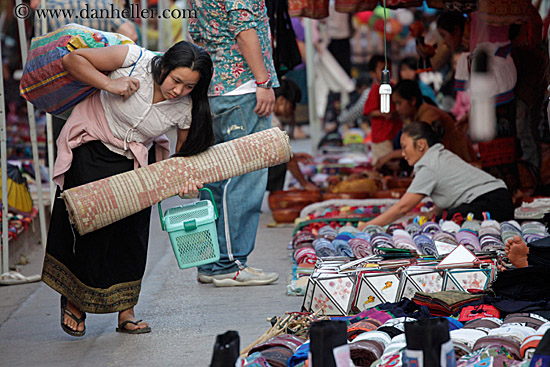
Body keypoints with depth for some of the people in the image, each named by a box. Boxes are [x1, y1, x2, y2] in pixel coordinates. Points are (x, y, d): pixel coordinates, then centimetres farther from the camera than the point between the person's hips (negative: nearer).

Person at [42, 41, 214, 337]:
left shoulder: (186, 108, -18)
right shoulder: (134, 60, -27)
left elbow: (186, 153, -6)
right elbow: (71, 59, -20)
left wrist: (185, 179, -27)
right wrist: (109, 84, -31)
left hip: (135, 160, 3)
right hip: (91, 147, -3)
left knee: (132, 231, -4)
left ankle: (126, 312, 7)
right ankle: (73, 299, 15)